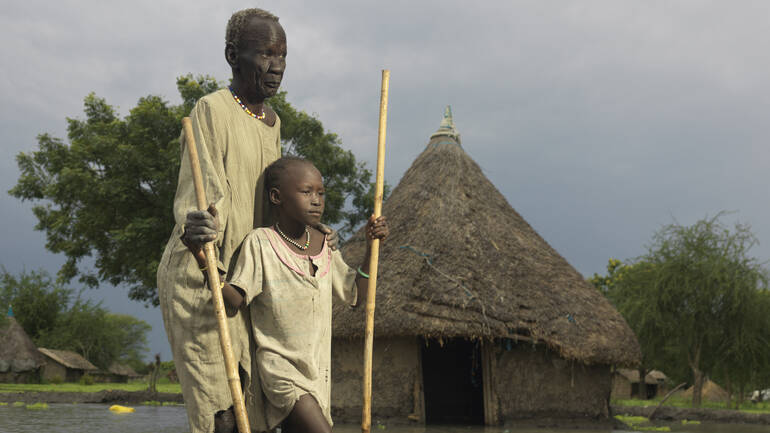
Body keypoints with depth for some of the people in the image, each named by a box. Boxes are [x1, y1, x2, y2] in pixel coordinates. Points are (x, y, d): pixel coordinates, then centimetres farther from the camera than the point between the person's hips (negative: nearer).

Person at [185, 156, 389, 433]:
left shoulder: (324, 245, 7)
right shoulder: (259, 243, -9)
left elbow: (355, 295, 16)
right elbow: (236, 299, -16)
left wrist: (372, 246, 8)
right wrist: (203, 259, -30)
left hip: (317, 367, 6)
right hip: (278, 364, -6)